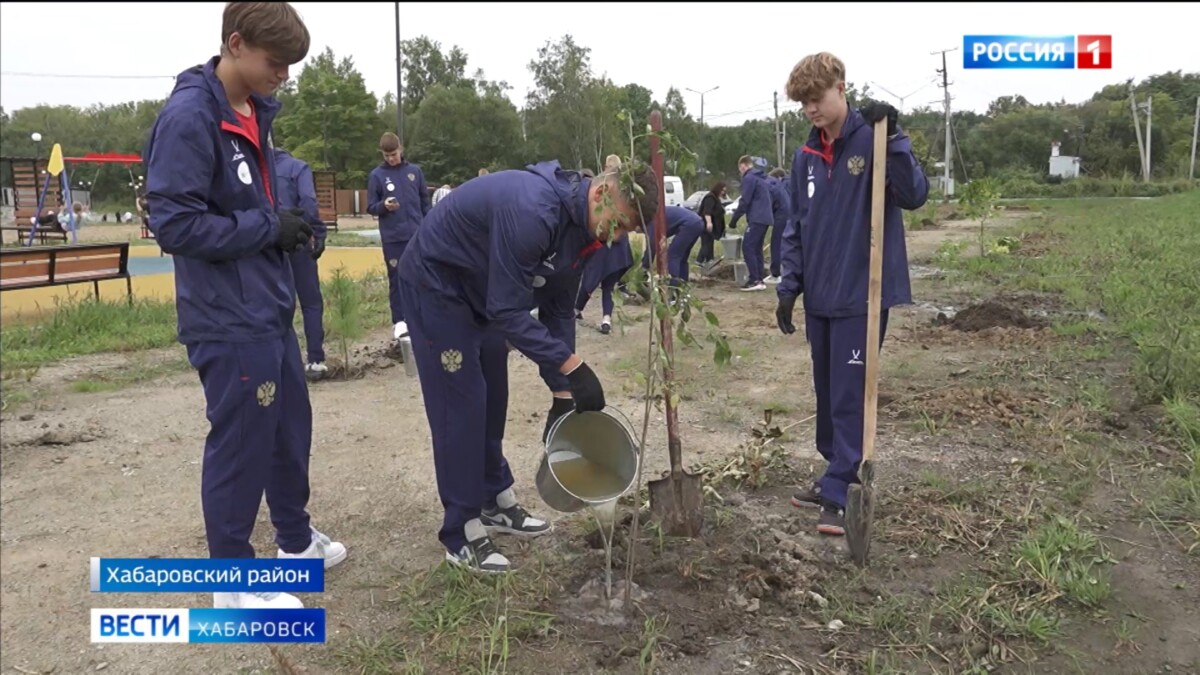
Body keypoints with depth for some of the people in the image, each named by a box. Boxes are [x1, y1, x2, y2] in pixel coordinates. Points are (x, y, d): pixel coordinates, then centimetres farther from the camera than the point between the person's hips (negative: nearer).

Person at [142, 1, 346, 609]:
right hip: (227, 320, -9)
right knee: (240, 443, 2)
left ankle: (295, 538, 38)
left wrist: (284, 227, 5)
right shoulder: (188, 116, -18)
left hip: (269, 309, 9)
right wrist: (269, 228, -17)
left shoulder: (252, 111, 10)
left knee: (291, 427, 19)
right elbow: (174, 223, -22)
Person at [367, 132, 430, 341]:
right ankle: (399, 321, 6)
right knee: (397, 279, 2)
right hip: (392, 238, -2)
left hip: (418, 235, 2)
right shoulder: (377, 175, 0)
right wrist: (384, 205, -17)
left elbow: (425, 202, 9)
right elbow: (370, 207, 3)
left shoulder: (415, 171, 4)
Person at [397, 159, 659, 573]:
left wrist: (562, 391, 0)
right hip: (435, 283, -9)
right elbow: (509, 311, -34)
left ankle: (497, 501, 28)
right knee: (460, 405, -7)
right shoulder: (532, 211, -36)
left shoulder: (581, 224, -6)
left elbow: (558, 307, 1)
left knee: (492, 399, 13)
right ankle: (463, 534, 4)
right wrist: (573, 367, -34)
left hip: (483, 291, 9)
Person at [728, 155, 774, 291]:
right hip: (764, 218, 9)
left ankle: (754, 280, -15)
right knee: (756, 248, 12)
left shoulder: (749, 178, -8)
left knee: (747, 247, -10)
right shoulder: (761, 178, 22)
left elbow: (745, 201, -13)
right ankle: (759, 279, 10)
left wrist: (734, 218, -5)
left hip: (756, 219, -9)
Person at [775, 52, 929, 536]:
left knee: (849, 396, -3)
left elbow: (914, 196, -18)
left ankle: (840, 495, 5)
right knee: (827, 393, 14)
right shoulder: (806, 156, 10)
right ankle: (836, 477, 29)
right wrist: (789, 286, 7)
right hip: (820, 296, 6)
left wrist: (892, 137, -27)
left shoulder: (873, 139, -7)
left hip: (862, 294, -6)